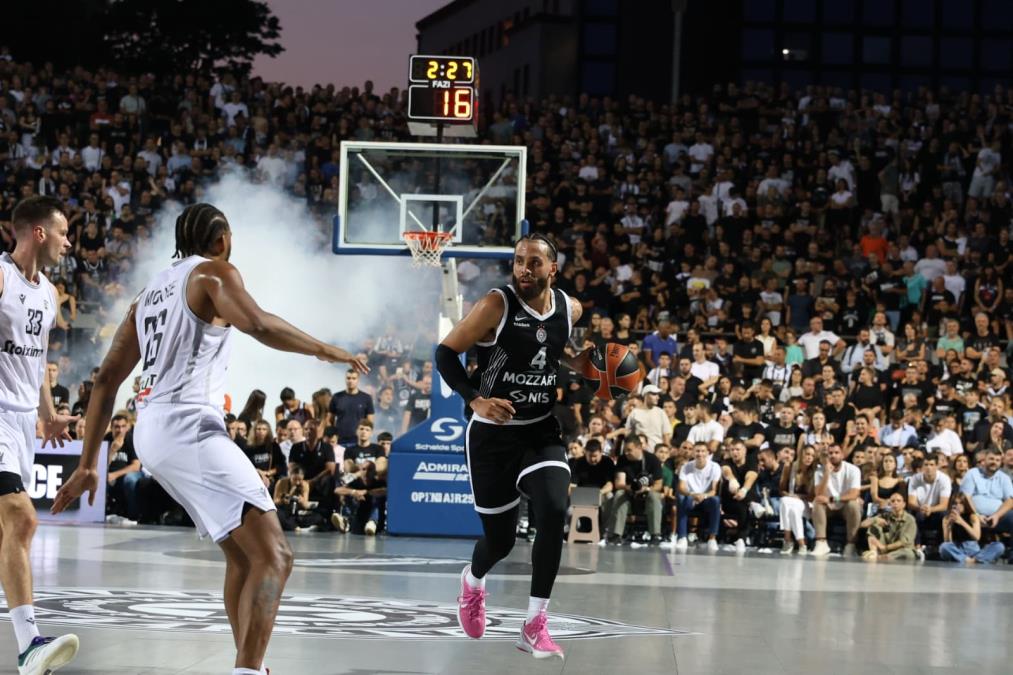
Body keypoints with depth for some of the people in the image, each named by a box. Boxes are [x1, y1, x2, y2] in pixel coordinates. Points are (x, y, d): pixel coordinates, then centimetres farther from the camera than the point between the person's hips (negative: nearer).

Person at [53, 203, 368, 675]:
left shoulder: (150, 292, 24)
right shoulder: (214, 273, 1)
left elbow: (107, 380, 22)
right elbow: (258, 325, -21)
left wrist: (88, 466, 23)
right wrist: (324, 350, -8)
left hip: (152, 433, 9)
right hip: (189, 428, -9)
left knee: (241, 554, 22)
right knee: (273, 555, -14)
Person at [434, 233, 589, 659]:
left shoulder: (571, 310, -1)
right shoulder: (496, 306, -16)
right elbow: (445, 354, -12)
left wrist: (583, 365, 0)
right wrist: (475, 399, -26)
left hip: (542, 431, 3)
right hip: (493, 434, -3)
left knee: (554, 513, -23)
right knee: (500, 538, 5)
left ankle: (535, 625, -12)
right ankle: (473, 581, 45)